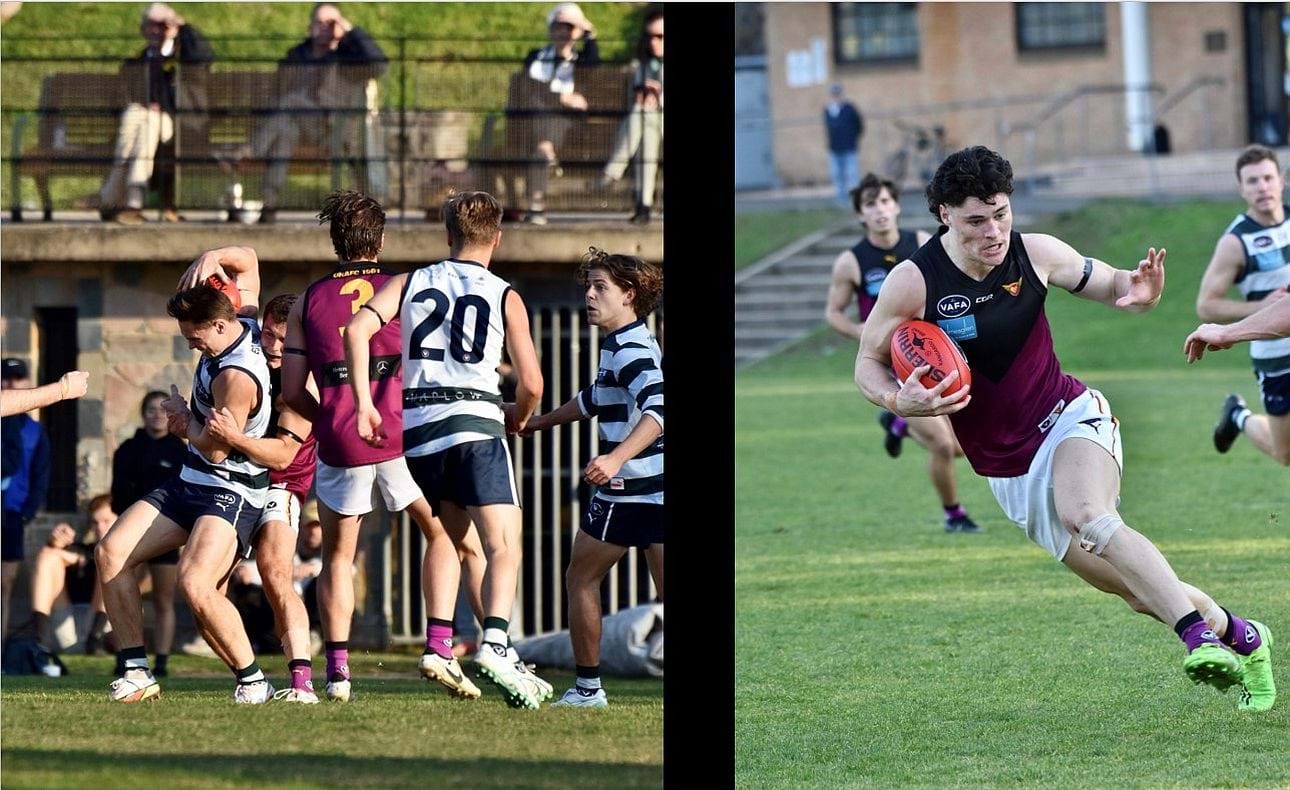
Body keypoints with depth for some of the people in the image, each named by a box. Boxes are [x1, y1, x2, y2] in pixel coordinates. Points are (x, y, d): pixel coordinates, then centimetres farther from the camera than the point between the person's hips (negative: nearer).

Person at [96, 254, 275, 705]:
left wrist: (184, 416, 0)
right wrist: (213, 258, -2)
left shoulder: (236, 376, -26)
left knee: (195, 583, -30)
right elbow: (247, 259, 19)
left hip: (230, 494, -10)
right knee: (111, 553, -4)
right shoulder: (245, 324, 2)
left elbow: (215, 447, -19)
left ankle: (253, 681, -13)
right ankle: (137, 674, -3)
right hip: (191, 484, 10)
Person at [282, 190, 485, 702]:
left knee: (337, 556, 16)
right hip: (402, 432, -1)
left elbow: (292, 391, 8)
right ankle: (438, 649, 0)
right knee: (443, 535, 16)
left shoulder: (308, 301, 10)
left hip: (339, 443, 1)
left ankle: (337, 670, 8)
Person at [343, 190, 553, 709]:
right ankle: (494, 644, -31)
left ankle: (441, 644, 18)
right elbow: (532, 383, 6)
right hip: (475, 422, -4)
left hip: (417, 426, 4)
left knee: (449, 538, 22)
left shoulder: (410, 283, 15)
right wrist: (520, 417, 27)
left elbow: (357, 329, -2)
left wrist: (363, 402, -2)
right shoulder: (505, 296, 8)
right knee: (504, 547, -11)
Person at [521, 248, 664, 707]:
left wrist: (615, 459, -42)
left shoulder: (630, 349, -14)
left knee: (581, 579, 6)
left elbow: (657, 409, -30)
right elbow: (597, 398, 36)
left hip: (628, 492, -9)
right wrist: (543, 422, 46)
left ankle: (588, 688, 10)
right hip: (656, 492, 9)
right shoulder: (627, 345, 17)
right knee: (665, 590, 5)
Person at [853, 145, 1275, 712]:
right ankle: (1237, 635, 21)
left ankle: (1198, 635, -42)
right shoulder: (912, 283, -13)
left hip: (1070, 418, -1)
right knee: (1141, 594, 0)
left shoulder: (1035, 254, -8)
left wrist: (1138, 293, -17)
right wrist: (899, 400, -23)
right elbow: (868, 363, 0)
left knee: (1084, 513, -36)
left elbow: (1110, 285, 7)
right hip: (1008, 470, 2)